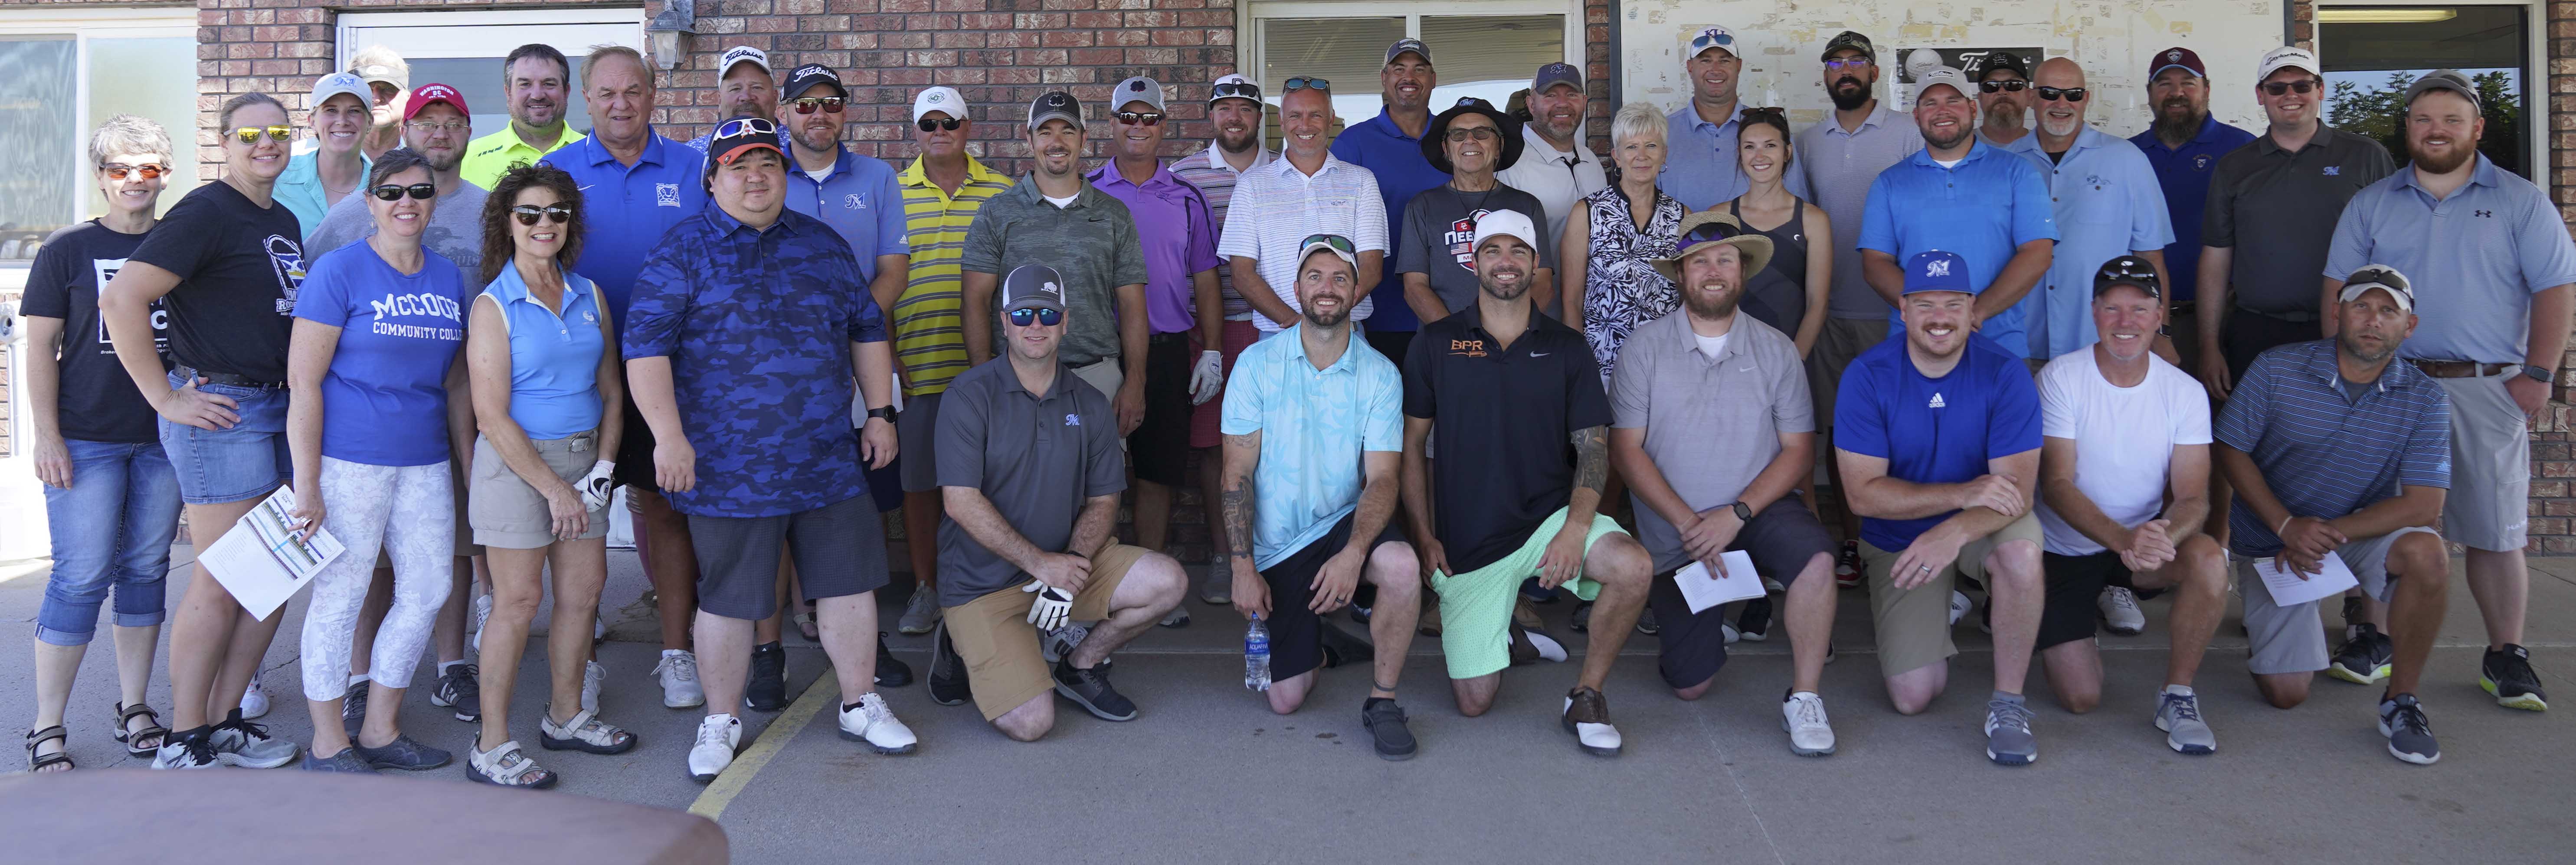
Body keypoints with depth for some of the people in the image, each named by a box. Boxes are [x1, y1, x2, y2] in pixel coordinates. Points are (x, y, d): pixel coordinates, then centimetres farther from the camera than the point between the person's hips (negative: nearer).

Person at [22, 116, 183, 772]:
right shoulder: (67, 251, 1)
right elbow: (41, 348, -1)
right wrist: (47, 436, -7)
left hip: (165, 438, 3)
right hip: (87, 441, -3)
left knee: (147, 571, 9)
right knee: (81, 578, -4)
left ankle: (133, 708, 21)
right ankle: (47, 727, 5)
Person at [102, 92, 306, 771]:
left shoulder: (285, 222, 16)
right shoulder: (206, 213, -11)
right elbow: (121, 300, -20)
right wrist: (166, 399, -17)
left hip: (278, 409, 8)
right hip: (220, 410, -8)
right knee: (221, 585, -4)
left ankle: (225, 722, 22)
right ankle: (184, 745, 8)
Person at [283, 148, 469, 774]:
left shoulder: (448, 278, 11)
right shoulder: (339, 271, -6)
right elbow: (303, 381, -10)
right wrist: (307, 485, -14)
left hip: (424, 463, 6)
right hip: (348, 460, -6)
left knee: (431, 590, 7)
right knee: (341, 595, 1)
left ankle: (380, 730, 23)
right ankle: (328, 745, 14)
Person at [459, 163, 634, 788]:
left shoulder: (589, 296, 9)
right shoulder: (493, 306, -7)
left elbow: (611, 392, 11)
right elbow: (492, 416, -12)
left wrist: (602, 468, -3)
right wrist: (554, 488, -14)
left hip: (583, 456, 6)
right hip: (515, 461, -6)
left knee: (584, 589, 10)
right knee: (519, 600, -4)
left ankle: (566, 715, 28)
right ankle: (492, 747, 5)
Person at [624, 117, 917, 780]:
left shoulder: (823, 245, 12)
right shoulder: (683, 251, -3)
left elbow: (867, 330, 18)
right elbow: (646, 346, -10)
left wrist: (880, 413, 12)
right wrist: (669, 436, -17)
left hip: (829, 459, 4)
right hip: (729, 467, -4)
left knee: (849, 581, 9)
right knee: (728, 597, 6)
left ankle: (861, 705, 24)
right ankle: (721, 721, 23)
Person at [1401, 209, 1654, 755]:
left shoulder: (1566, 349, 4)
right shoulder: (1437, 344, 2)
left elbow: (1594, 448, 0)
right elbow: (1412, 444, 4)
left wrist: (1575, 530, -17)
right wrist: (1424, 536, -5)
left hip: (1548, 517, 0)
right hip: (1466, 540, 0)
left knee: (1633, 566, -31)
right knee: (1474, 703, -2)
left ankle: (1587, 694, -8)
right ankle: (1504, 635, 34)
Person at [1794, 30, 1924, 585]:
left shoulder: (1908, 134, 0)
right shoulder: (1807, 143, 12)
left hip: (1890, 309, -4)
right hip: (1829, 307, 4)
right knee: (1837, 427, 6)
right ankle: (1851, 539, 15)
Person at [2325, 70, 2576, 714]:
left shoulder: (2521, 203, 6)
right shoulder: (2371, 205, 11)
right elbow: (2339, 289, 8)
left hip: (2488, 390, -1)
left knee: (2496, 529, 0)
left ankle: (2506, 656, 8)